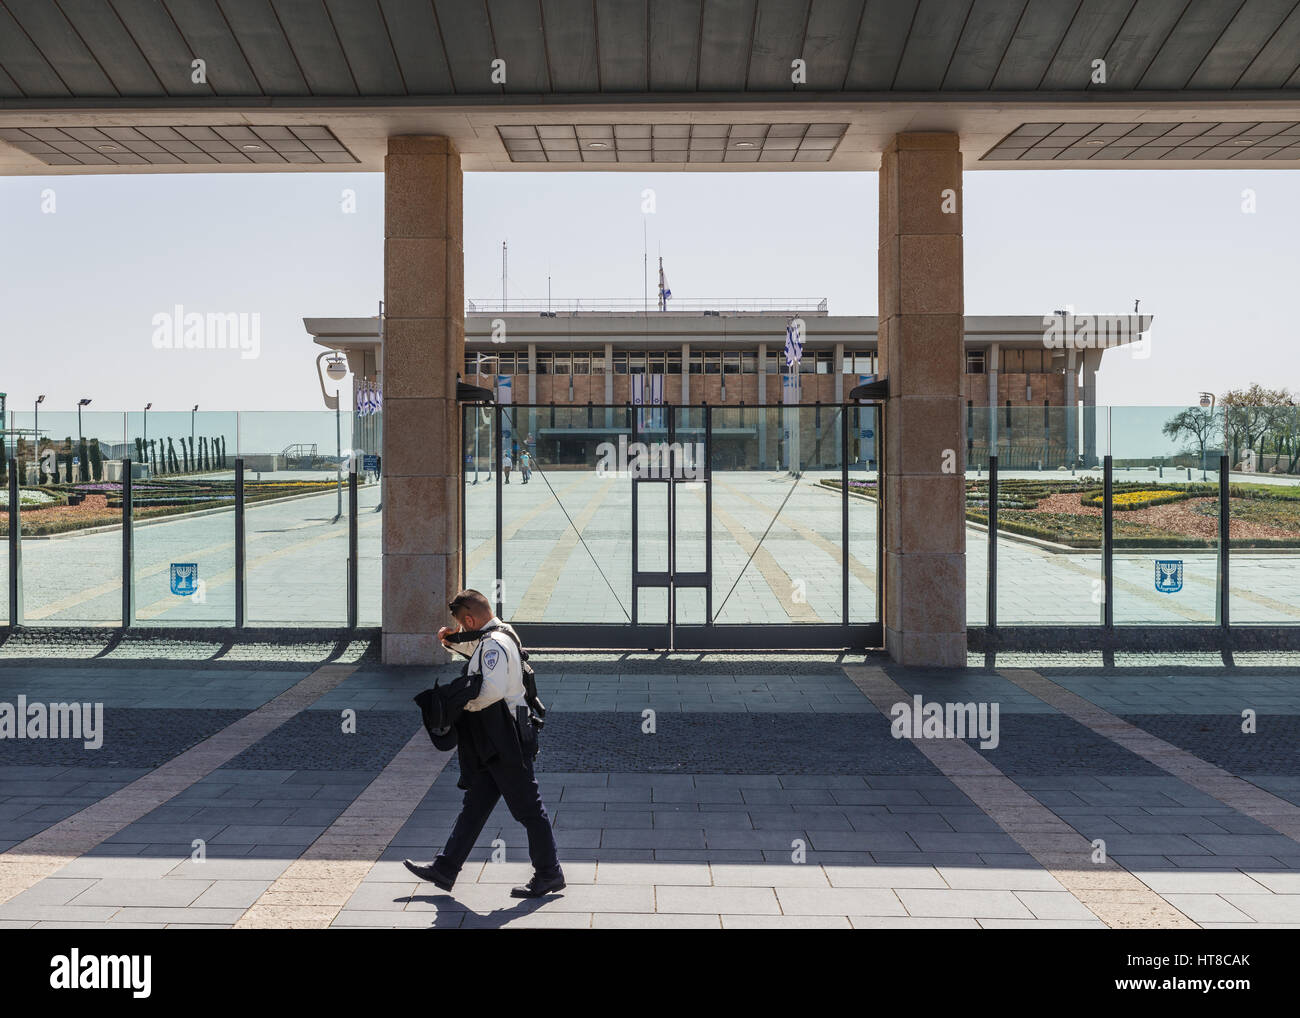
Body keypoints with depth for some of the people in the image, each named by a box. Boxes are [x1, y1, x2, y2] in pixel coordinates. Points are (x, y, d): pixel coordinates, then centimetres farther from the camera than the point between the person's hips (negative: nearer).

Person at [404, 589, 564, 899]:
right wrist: (451, 641, 20)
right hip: (492, 745, 11)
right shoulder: (491, 640, 15)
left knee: (528, 808, 0)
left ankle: (549, 874, 9)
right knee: (474, 806, 14)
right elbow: (472, 650, 38)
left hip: (505, 743, -11)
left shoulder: (494, 643, -17)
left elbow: (492, 690, -30)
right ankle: (445, 868, 21)